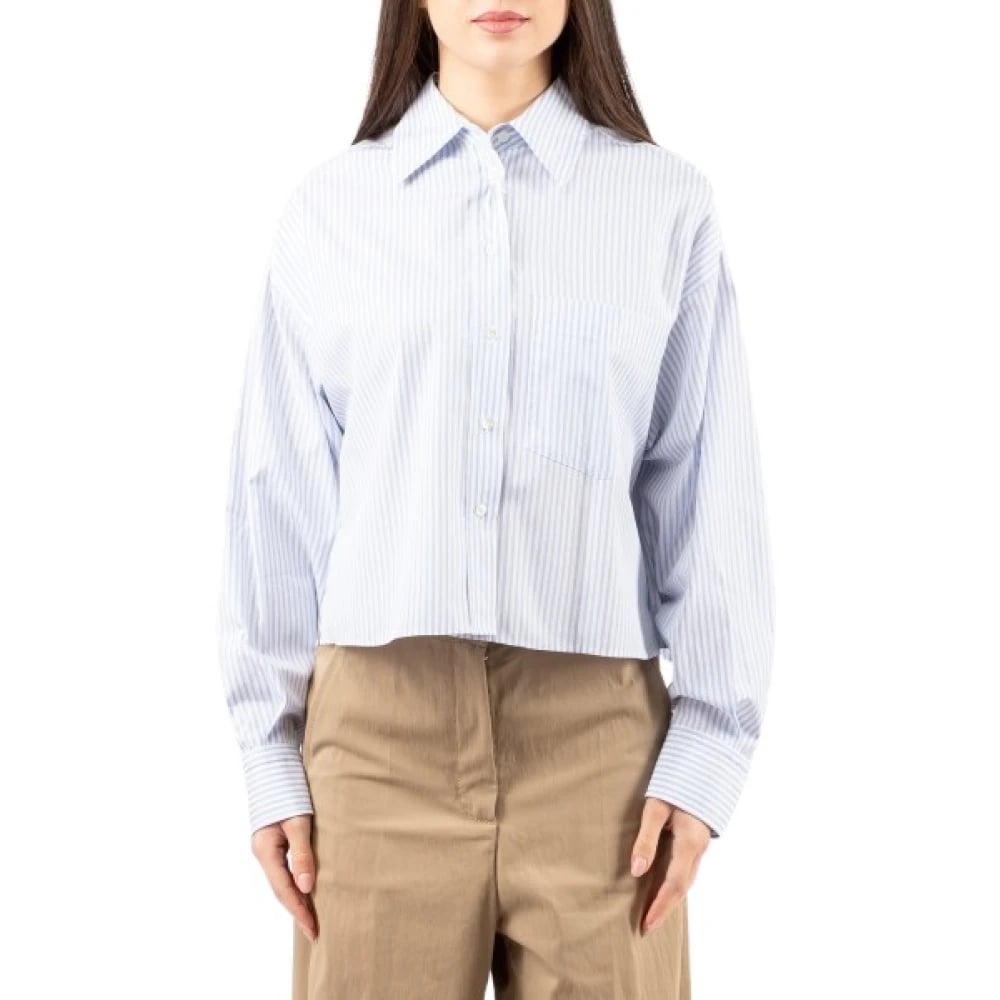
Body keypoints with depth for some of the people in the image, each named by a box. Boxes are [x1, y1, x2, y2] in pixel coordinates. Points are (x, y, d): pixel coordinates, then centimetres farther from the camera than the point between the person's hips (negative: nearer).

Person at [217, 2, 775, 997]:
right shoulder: (330, 207, 5)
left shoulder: (668, 205, 2)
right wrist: (269, 749, 5)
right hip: (379, 726, 1)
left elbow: (713, 494, 1)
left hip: (596, 727, 0)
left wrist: (708, 749, -4)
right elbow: (279, 496, 6)